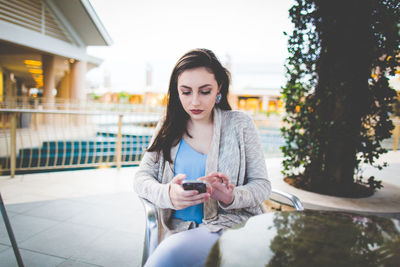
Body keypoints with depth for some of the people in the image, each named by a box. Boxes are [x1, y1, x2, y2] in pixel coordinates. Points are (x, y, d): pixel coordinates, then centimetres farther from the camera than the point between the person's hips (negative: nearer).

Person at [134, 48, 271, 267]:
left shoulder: (239, 124, 2)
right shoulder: (168, 127, 9)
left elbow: (261, 185, 2)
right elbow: (141, 177, 5)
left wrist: (232, 197, -21)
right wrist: (167, 194, -18)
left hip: (231, 224, -2)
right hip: (179, 229, 2)